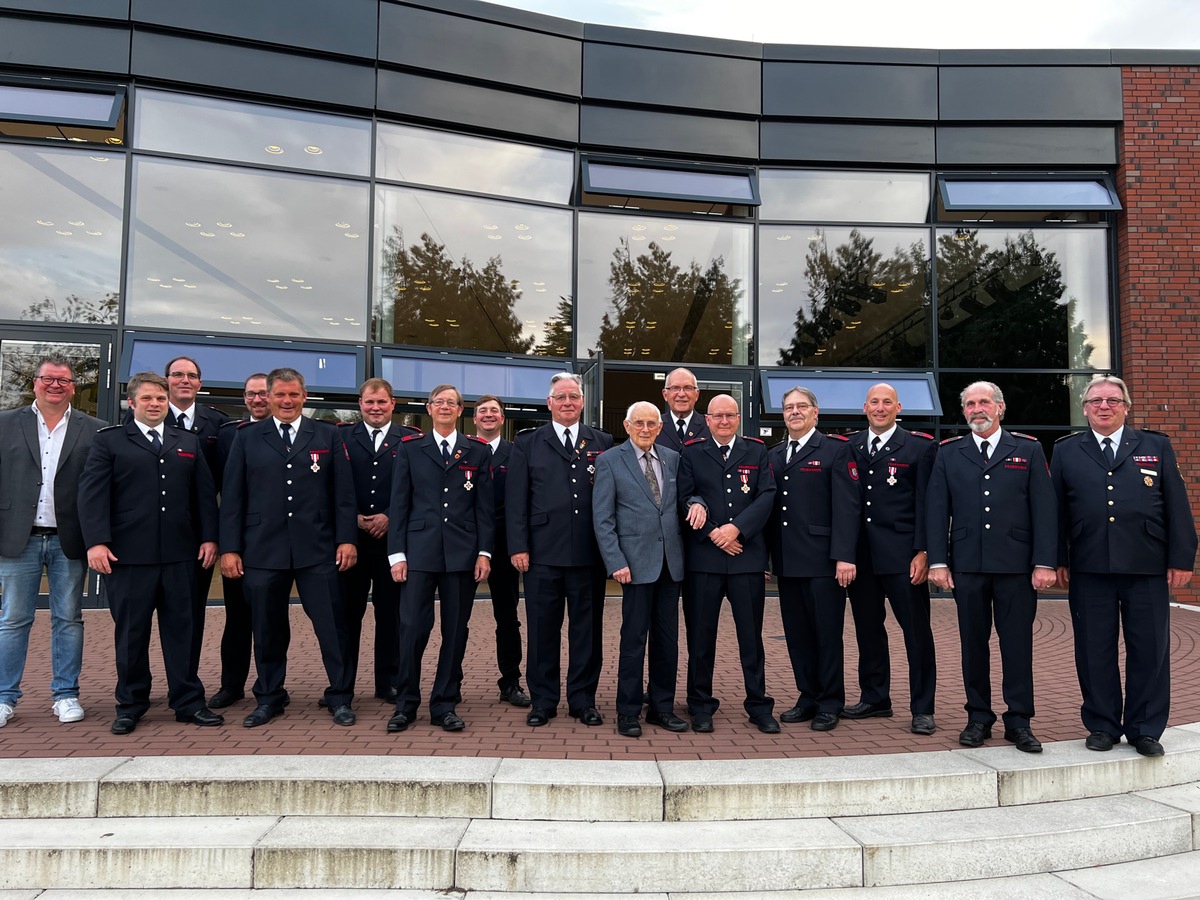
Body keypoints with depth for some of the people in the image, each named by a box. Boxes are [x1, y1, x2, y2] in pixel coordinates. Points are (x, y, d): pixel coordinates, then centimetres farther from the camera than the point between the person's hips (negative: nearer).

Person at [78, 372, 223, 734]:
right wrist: (96, 542, -13)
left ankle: (188, 702, 14)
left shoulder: (188, 442, 16)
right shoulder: (109, 441, 6)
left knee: (182, 628, 6)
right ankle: (130, 706, 19)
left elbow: (205, 494, 12)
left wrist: (209, 537, 3)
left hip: (180, 554, 2)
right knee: (130, 631, 6)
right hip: (128, 554, -2)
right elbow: (92, 493, -3)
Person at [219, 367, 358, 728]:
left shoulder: (328, 435, 7)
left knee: (331, 625, 2)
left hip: (317, 549, -1)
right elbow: (232, 497, 5)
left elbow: (343, 492, 4)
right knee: (267, 628, 9)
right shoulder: (247, 437, 8)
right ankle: (269, 698, 25)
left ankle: (339, 697, 15)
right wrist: (229, 547, 0)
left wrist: (346, 539, -3)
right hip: (262, 550, 1)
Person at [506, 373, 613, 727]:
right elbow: (516, 499, 3)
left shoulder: (603, 443, 9)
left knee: (587, 627, 7)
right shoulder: (528, 443, 8)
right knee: (542, 628, 6)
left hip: (590, 553, 1)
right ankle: (543, 701, 19)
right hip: (543, 552, 0)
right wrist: (518, 546, -5)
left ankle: (583, 699, 20)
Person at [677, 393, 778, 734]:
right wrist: (713, 533, -10)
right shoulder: (691, 453, 7)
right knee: (701, 633, 5)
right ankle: (701, 706, 17)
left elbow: (767, 496, 0)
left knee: (751, 633, 6)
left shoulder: (757, 451, 10)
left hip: (747, 556, 1)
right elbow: (684, 499, 0)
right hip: (703, 556, 0)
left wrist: (737, 528, -13)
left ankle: (758, 705, 18)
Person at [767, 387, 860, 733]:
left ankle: (830, 704, 15)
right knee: (797, 635, 11)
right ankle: (808, 697, 23)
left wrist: (844, 555, -17)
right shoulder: (774, 455, 15)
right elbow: (770, 506, 13)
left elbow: (847, 506, -9)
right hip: (786, 562, 6)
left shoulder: (836, 450, -2)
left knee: (827, 634, 3)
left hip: (823, 561, -5)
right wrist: (769, 557, 8)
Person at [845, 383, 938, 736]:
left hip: (903, 555, -4)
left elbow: (926, 503, -4)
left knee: (917, 631, 0)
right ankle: (874, 698, 26)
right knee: (867, 628, 12)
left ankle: (922, 709, 10)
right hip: (861, 554, 4)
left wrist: (922, 552, -11)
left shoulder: (920, 447, 1)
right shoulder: (850, 447, 11)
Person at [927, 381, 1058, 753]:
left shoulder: (1029, 450, 6)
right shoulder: (948, 454, 9)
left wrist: (1044, 563, -6)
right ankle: (978, 718, 18)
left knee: (1018, 643, 3)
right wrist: (938, 562, -2)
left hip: (1016, 565, -1)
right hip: (967, 565, 1)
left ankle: (1019, 721, 15)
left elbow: (1044, 510, 2)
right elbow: (937, 511, 5)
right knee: (973, 643, 7)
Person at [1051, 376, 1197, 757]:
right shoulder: (1066, 451, 9)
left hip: (1147, 568, 0)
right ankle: (1102, 726, 19)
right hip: (1089, 570, 0)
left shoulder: (1157, 447, 10)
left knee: (1149, 650, 5)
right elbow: (1057, 511, 7)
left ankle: (1145, 730, 19)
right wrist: (1059, 561, 2)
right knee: (1094, 651, 6)